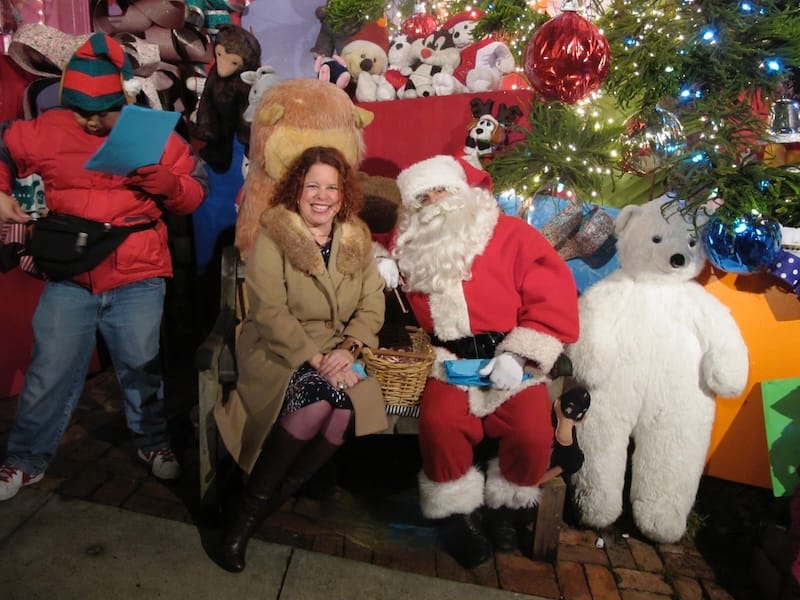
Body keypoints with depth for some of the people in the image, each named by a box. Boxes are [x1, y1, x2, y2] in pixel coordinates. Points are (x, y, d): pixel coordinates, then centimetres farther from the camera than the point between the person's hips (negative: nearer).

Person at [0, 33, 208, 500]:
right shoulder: (49, 130, 1)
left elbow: (195, 196, -2)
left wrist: (154, 175, -19)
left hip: (137, 277, -1)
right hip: (69, 274, 1)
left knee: (142, 366, 10)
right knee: (50, 370, 8)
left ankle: (154, 441, 33)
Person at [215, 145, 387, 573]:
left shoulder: (357, 240, 8)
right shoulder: (272, 236, -5)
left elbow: (372, 307, 3)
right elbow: (270, 312, -14)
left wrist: (347, 350, -15)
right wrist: (316, 358, -22)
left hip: (338, 354, 4)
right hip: (277, 350, -4)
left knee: (347, 407, -27)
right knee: (318, 399, -33)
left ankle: (258, 510, -10)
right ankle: (246, 510, -12)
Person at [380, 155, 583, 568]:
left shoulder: (511, 236, -2)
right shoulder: (413, 246, 10)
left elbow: (555, 299, -6)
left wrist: (519, 356, -14)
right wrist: (384, 267, 3)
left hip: (510, 360, -1)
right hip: (450, 362, 2)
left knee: (533, 430, -24)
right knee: (438, 420, -27)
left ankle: (507, 506, 9)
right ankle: (456, 511, 0)